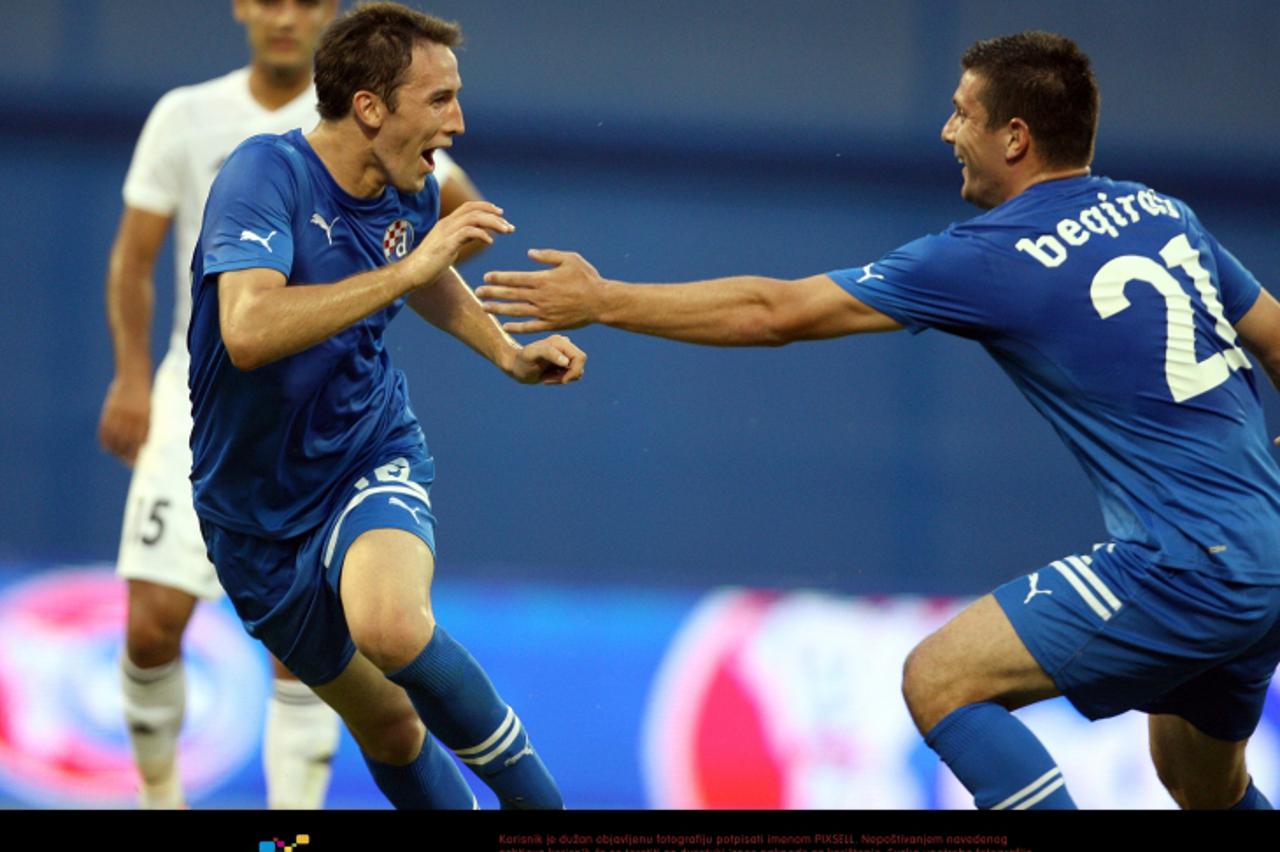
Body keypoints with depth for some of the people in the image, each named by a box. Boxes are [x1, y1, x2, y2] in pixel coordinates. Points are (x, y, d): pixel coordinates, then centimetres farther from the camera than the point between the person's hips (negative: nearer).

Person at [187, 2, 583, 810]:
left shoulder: (414, 192, -4)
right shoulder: (265, 175, -23)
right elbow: (248, 332, -41)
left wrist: (509, 353, 9)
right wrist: (406, 268, -40)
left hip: (373, 456, 1)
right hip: (259, 500, -1)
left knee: (390, 625, -32)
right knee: (386, 725, 10)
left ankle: (537, 798, -16)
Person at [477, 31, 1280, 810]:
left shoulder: (993, 258, -10)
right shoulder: (1163, 214, 9)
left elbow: (774, 313, -5)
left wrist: (602, 300, 3)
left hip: (1184, 568, -8)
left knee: (939, 679, -5)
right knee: (1208, 791, 26)